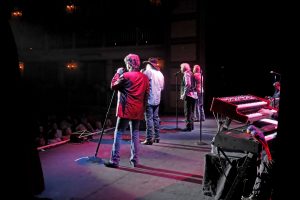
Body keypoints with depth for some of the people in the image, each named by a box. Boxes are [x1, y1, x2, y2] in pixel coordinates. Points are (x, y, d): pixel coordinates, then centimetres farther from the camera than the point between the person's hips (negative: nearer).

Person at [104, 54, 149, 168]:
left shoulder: (125, 76, -10)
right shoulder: (145, 78, 6)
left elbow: (113, 86, 2)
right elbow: (146, 95, 10)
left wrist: (118, 74, 11)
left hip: (126, 110, -5)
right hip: (138, 111, 5)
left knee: (118, 134, 1)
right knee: (135, 134, 12)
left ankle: (114, 161, 2)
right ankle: (134, 160, 16)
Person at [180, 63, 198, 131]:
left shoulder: (186, 74, -10)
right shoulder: (191, 74, 18)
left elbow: (188, 85, -21)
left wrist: (184, 94, -19)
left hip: (188, 95, -10)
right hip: (193, 95, 10)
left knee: (187, 111, -6)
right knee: (191, 111, 15)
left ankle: (188, 126, -4)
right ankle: (191, 125, 22)